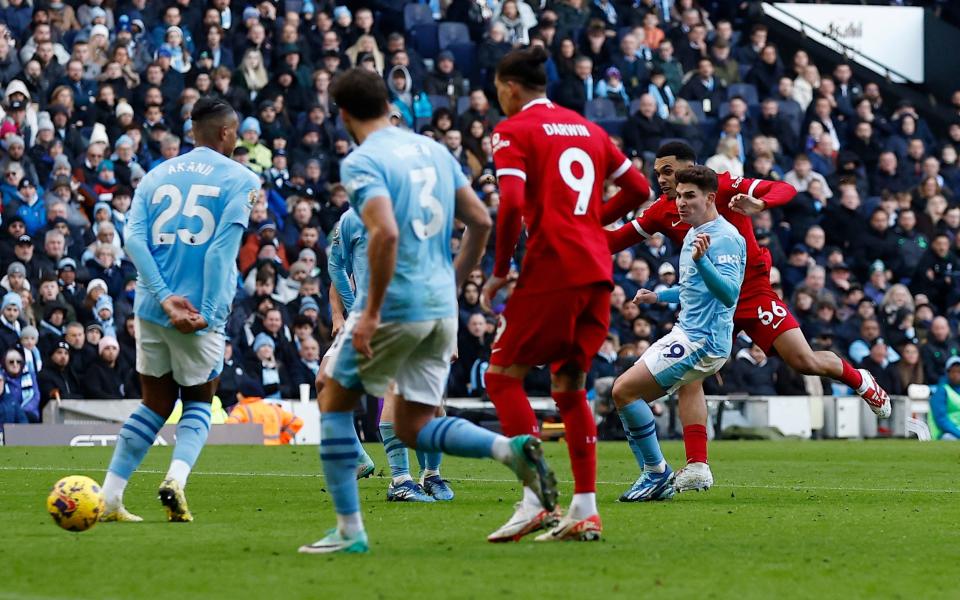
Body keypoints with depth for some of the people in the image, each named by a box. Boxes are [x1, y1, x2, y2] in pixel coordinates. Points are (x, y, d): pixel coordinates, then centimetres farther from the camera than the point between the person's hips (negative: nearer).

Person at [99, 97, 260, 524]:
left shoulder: (156, 175, 13)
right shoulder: (240, 180, 0)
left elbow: (133, 236, -1)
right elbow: (223, 248, -12)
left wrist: (165, 297, -7)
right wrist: (209, 312, -13)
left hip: (152, 309, 4)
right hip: (200, 316, -4)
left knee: (156, 404, 18)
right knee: (198, 404, 14)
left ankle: (108, 499, 10)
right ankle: (177, 477, -14)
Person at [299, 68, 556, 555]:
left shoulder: (361, 162, -10)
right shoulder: (433, 150, 12)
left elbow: (386, 233, -25)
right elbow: (480, 221, 12)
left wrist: (371, 311, -20)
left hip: (394, 306, -7)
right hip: (442, 307, 7)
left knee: (334, 403, 12)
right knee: (414, 428, 13)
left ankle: (349, 529, 8)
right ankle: (511, 448, -11)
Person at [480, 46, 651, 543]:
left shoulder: (513, 131, -2)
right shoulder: (585, 127, 18)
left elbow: (512, 205, -16)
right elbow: (638, 188, 19)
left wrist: (500, 271, -7)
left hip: (550, 270, -7)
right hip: (597, 273, 7)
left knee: (503, 375, 2)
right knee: (569, 386, 14)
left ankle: (535, 502, -11)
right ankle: (585, 512, 8)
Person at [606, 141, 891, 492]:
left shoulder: (725, 187, -10)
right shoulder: (663, 211, 1)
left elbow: (786, 190, -15)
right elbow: (615, 242, 4)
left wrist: (760, 204, -35)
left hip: (753, 294, -3)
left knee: (805, 363, -7)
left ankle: (860, 381, 25)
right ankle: (696, 467, -13)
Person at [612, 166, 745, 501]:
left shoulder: (724, 238, -15)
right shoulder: (692, 235, 16)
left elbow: (729, 293, -28)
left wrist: (701, 260, -40)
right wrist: (659, 297, 25)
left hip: (702, 341, -10)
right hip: (684, 334, 10)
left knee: (625, 390, -16)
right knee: (625, 395, 8)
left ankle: (657, 471, -4)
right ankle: (657, 482, 11)